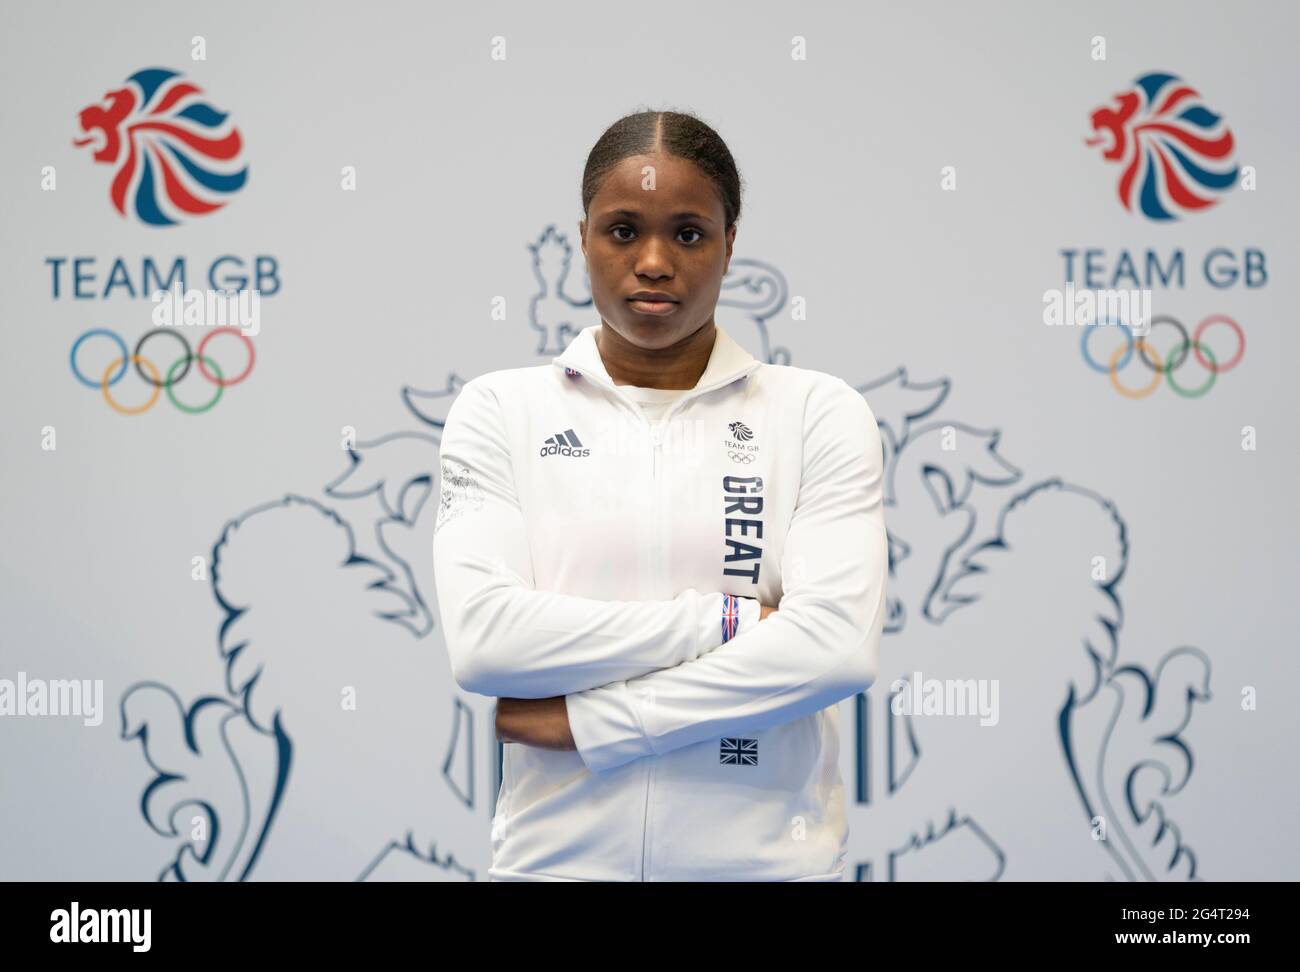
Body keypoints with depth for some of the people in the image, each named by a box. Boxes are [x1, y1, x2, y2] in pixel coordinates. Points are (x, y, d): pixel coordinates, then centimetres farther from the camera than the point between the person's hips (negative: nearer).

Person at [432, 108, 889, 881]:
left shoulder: (820, 411, -1)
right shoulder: (500, 410, 1)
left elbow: (839, 647, -15)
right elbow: (483, 638, -13)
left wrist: (585, 721, -13)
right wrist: (733, 620, -14)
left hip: (767, 855, 0)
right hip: (560, 855, 1)